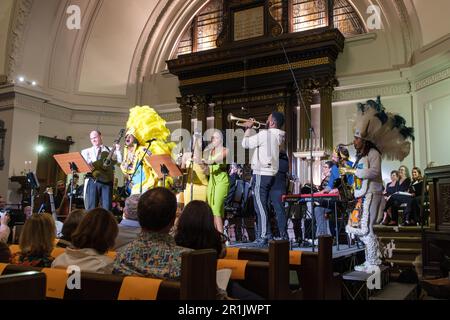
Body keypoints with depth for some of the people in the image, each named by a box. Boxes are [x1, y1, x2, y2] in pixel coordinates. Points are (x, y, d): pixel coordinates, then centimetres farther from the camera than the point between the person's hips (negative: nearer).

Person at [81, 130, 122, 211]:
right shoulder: (86, 151, 18)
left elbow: (120, 161, 5)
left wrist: (118, 150, -7)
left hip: (106, 180, 0)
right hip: (92, 181, 0)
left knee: (107, 208, -5)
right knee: (91, 208, -3)